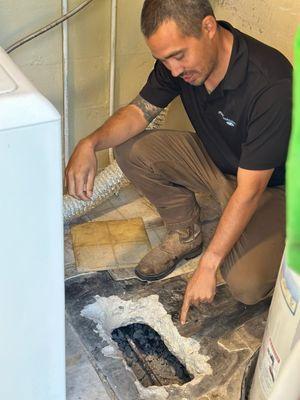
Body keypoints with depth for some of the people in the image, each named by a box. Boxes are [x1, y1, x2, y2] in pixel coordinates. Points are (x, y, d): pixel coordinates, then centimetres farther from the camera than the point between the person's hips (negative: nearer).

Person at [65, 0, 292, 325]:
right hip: (213, 158, 6)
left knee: (246, 286, -26)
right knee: (130, 149, -14)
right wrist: (90, 144, -24)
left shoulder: (271, 84, -34)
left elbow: (249, 191, -32)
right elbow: (140, 111, -3)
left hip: (270, 185, -6)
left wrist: (207, 267, -30)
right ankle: (186, 234, 6)